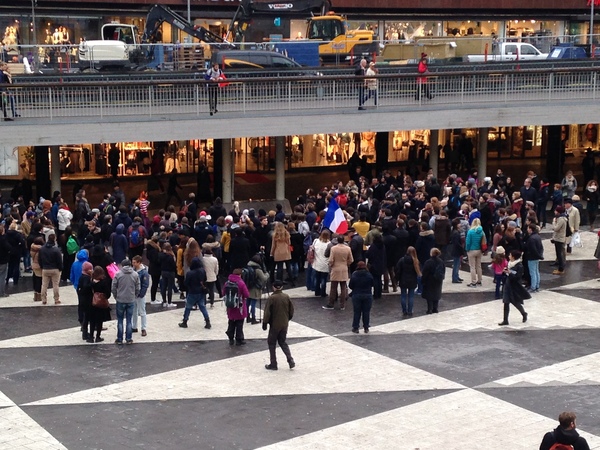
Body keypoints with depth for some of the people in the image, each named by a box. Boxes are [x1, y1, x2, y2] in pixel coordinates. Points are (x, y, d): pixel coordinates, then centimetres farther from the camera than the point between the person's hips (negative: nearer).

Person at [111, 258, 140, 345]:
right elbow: (137, 289, 2)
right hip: (131, 301, 1)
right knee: (129, 321, 8)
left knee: (120, 320, 8)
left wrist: (116, 296, 11)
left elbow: (113, 288, -5)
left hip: (120, 300, -1)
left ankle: (119, 339, 10)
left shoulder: (118, 274, -7)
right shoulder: (135, 274, -1)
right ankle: (128, 339, 10)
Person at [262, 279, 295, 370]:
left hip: (274, 325, -5)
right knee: (282, 342, 19)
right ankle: (290, 360, 5)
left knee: (271, 343, 10)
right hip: (284, 324, 5)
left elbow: (267, 312, -15)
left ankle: (273, 364, 11)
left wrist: (265, 323, -4)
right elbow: (291, 310, 6)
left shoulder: (272, 298, -16)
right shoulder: (286, 297, -2)